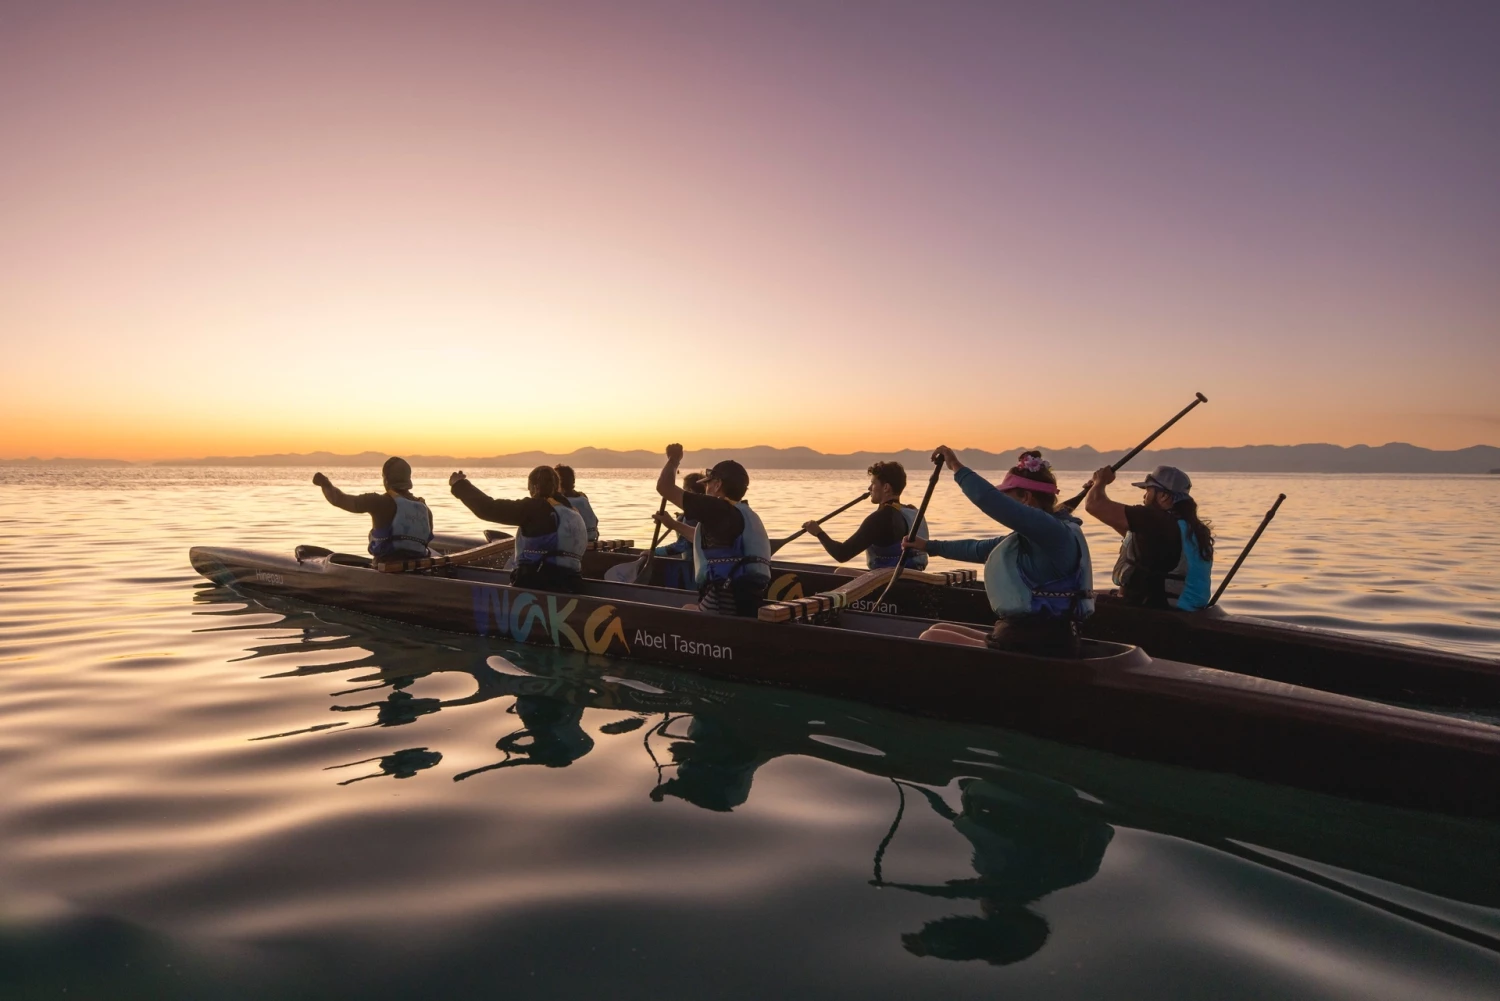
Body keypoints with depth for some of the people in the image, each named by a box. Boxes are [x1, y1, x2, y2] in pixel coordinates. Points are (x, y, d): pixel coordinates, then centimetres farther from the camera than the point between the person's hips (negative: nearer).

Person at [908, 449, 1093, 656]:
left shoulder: (1056, 532, -16)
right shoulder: (1029, 538, 15)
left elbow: (989, 499, -27)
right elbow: (979, 549, 30)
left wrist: (957, 467, -12)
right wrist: (930, 546, 41)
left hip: (1037, 651, -10)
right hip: (1030, 641, 10)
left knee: (932, 640, -7)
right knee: (939, 631, 17)